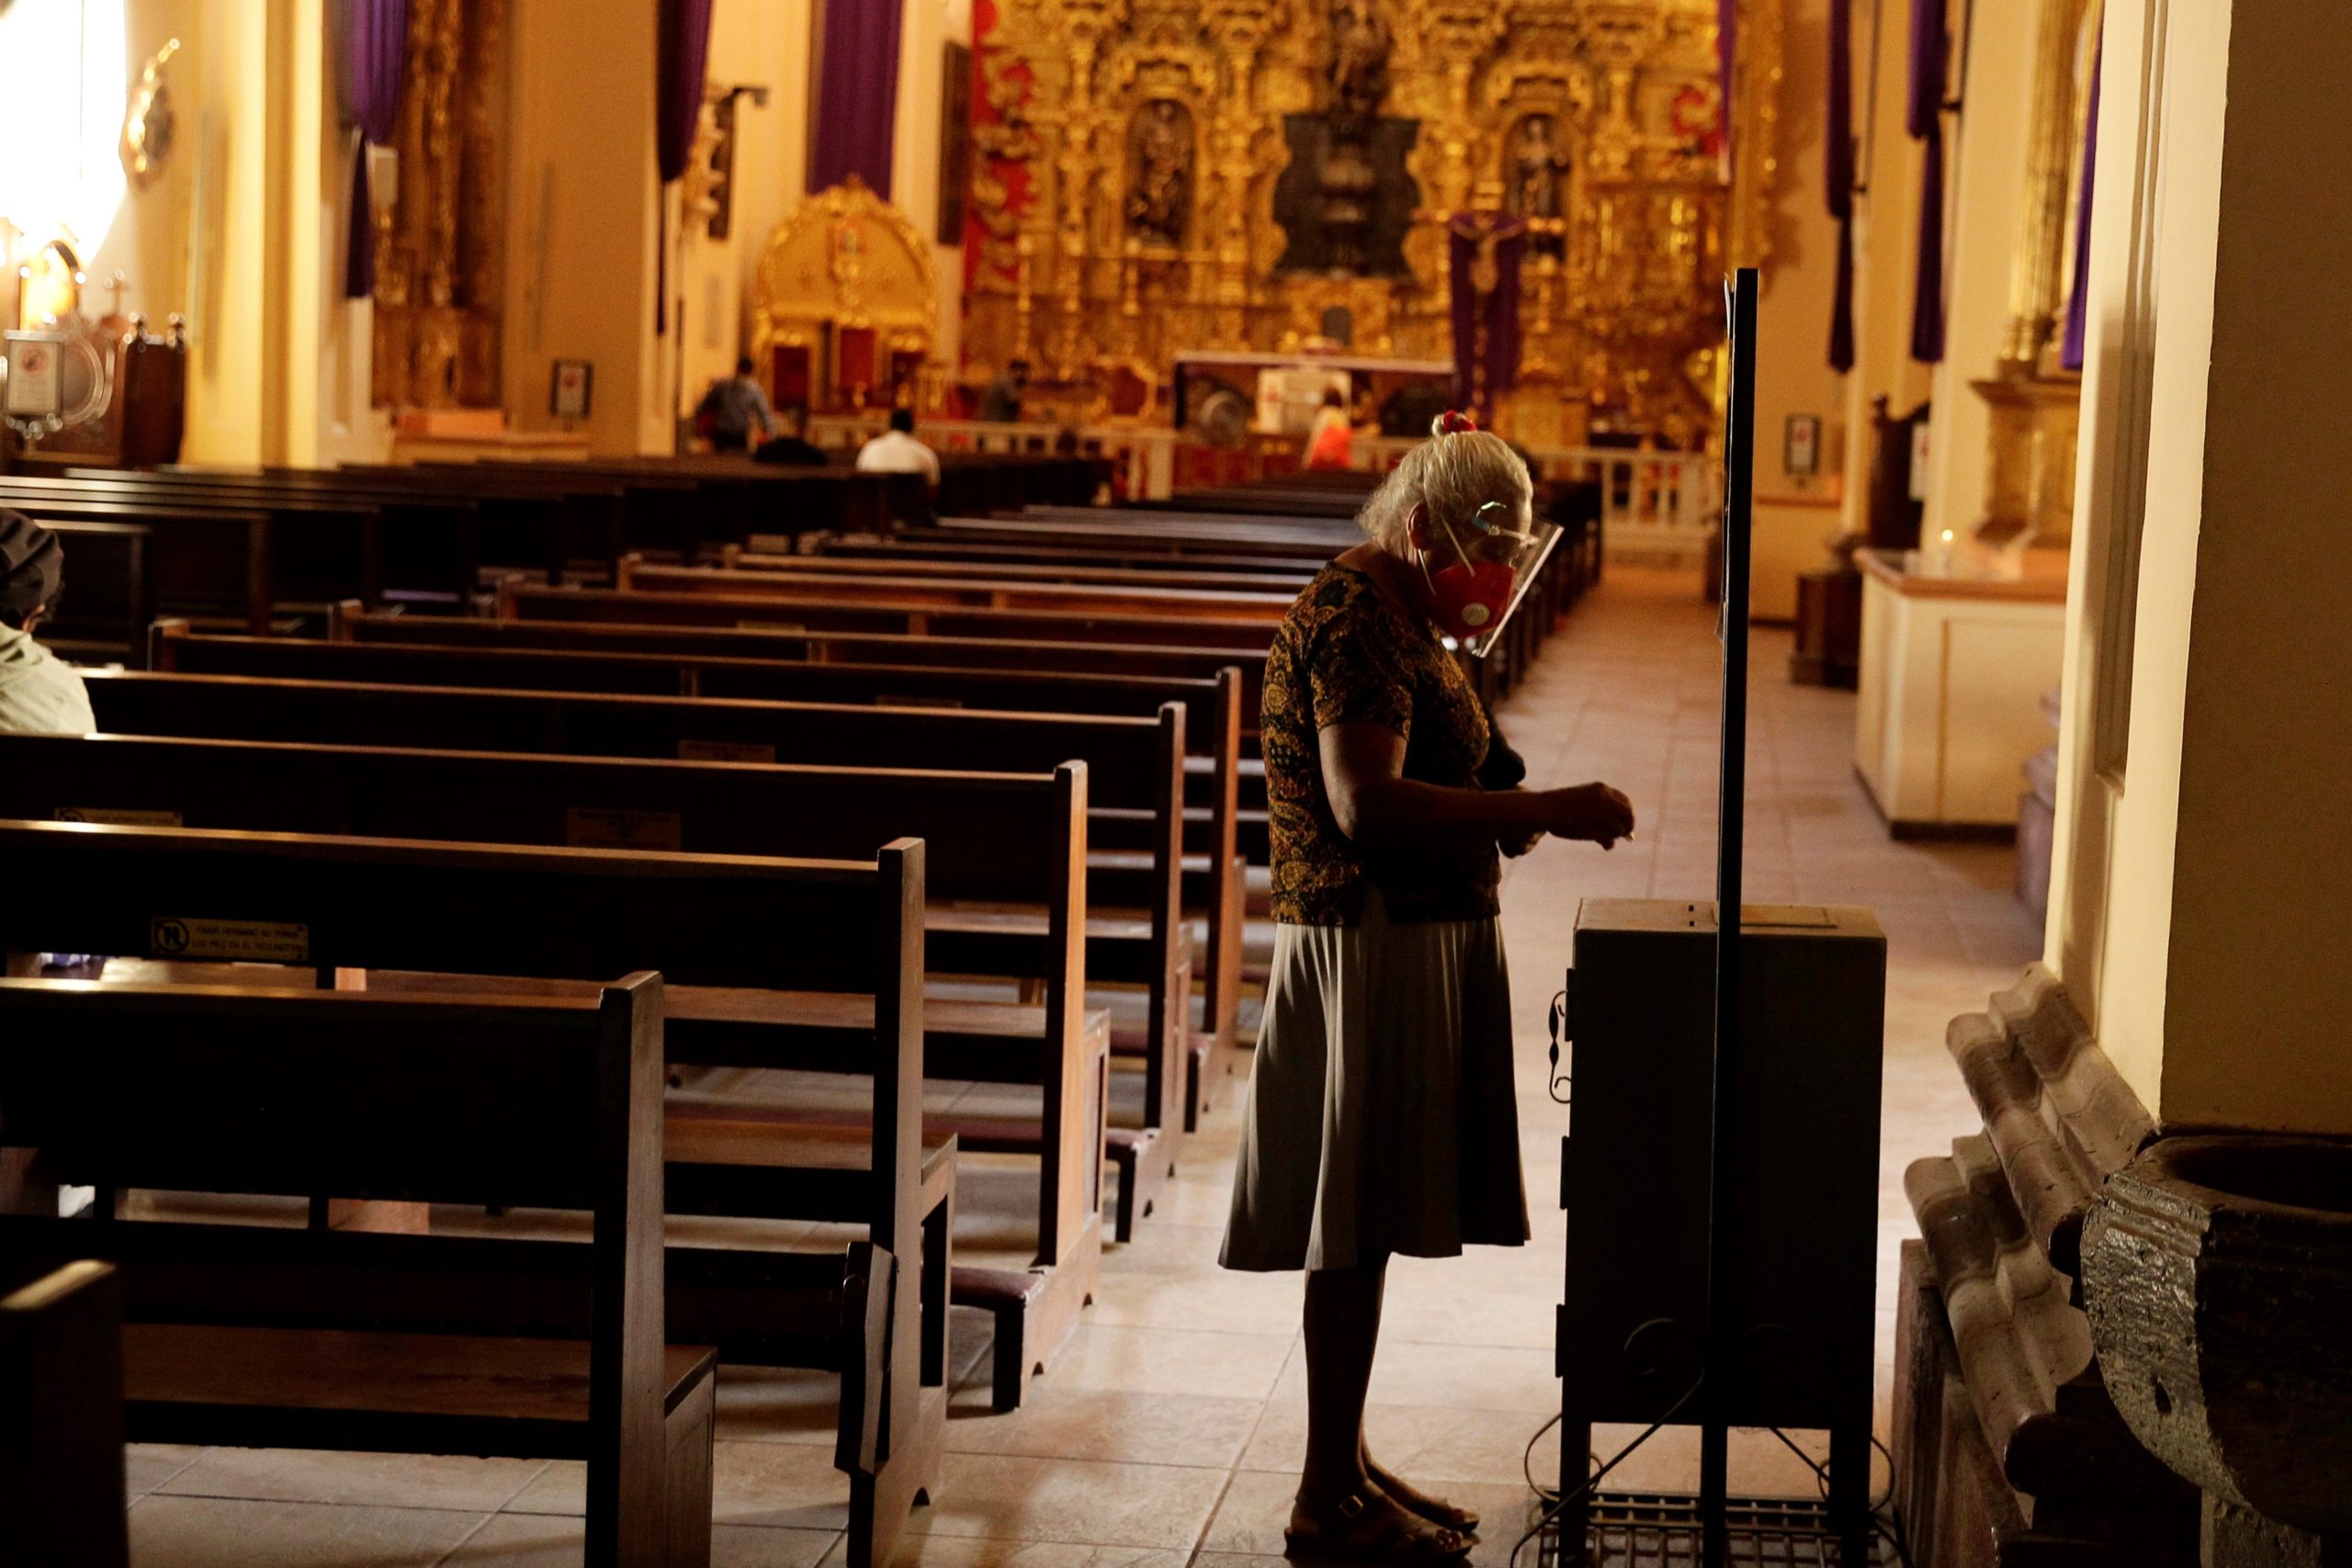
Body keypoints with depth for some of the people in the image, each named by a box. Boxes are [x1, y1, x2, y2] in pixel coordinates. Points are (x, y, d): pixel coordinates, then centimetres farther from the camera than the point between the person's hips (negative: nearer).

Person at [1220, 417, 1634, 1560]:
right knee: (1355, 1231, -4)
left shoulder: (1395, 611, 17)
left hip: (1408, 948, 10)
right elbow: (1367, 807, -26)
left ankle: (1346, 1465, 24)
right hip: (1368, 949, -10)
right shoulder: (1355, 613, -16)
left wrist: (1500, 818, 7)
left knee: (1363, 1229, 15)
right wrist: (1538, 812, -26)